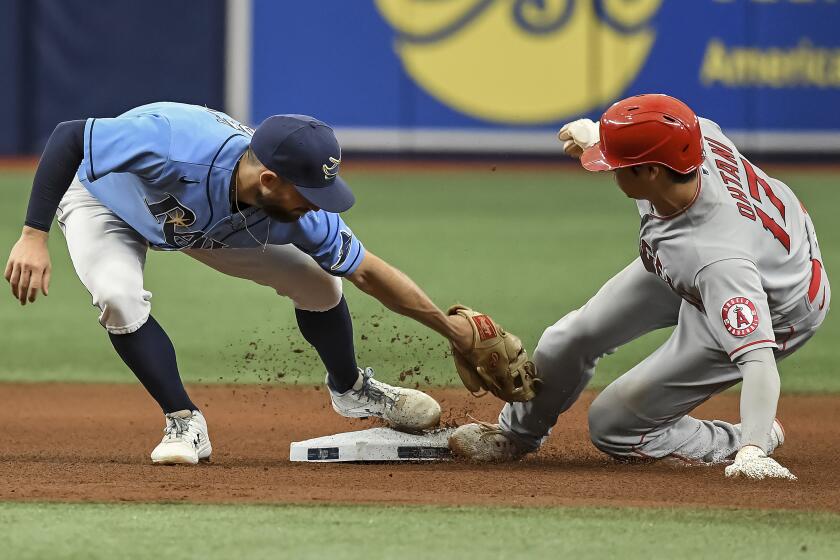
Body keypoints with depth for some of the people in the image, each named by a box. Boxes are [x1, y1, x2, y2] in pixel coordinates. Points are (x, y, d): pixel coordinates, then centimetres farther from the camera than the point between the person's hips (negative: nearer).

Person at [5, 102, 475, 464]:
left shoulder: (300, 215, -29)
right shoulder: (174, 146, -47)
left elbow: (367, 272, -14)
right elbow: (69, 137, -37)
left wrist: (452, 329, -11)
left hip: (201, 224, 4)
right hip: (100, 197, -4)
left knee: (319, 283, -3)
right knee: (119, 298, -33)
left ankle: (351, 390, 27)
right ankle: (184, 423, -11)